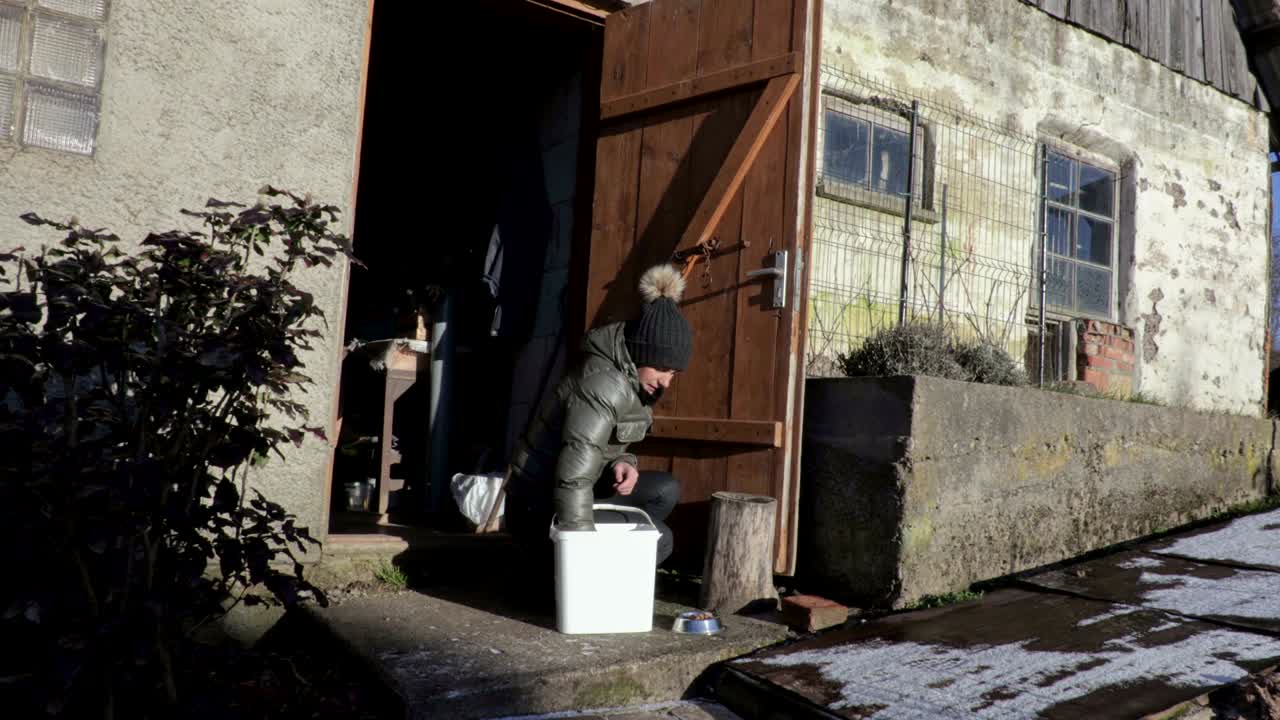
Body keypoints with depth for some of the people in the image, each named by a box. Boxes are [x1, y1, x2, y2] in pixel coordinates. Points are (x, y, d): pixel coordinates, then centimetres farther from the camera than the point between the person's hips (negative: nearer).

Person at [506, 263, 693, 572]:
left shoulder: (629, 381, 4)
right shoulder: (605, 384, -26)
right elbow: (574, 474, -33)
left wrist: (622, 464, -10)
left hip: (563, 495, 9)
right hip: (538, 509, -9)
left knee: (665, 490, 3)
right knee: (659, 540, -10)